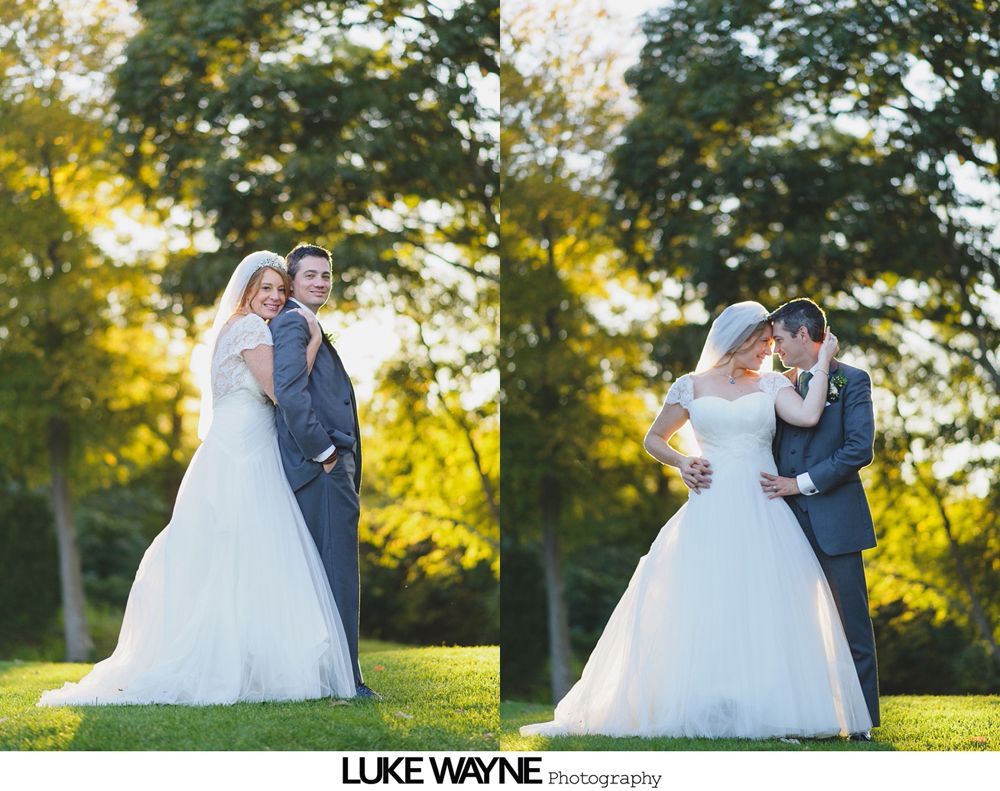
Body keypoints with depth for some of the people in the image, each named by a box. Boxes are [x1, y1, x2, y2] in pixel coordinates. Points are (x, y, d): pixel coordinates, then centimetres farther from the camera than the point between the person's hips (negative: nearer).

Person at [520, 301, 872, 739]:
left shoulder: (771, 385, 10)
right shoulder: (691, 387, 9)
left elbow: (808, 415, -10)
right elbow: (654, 439, 18)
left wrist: (823, 360, -4)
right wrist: (681, 462, 0)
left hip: (763, 516, 1)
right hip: (710, 512, -1)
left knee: (768, 613, -5)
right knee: (700, 611, -4)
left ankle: (766, 710, 0)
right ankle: (699, 710, 1)